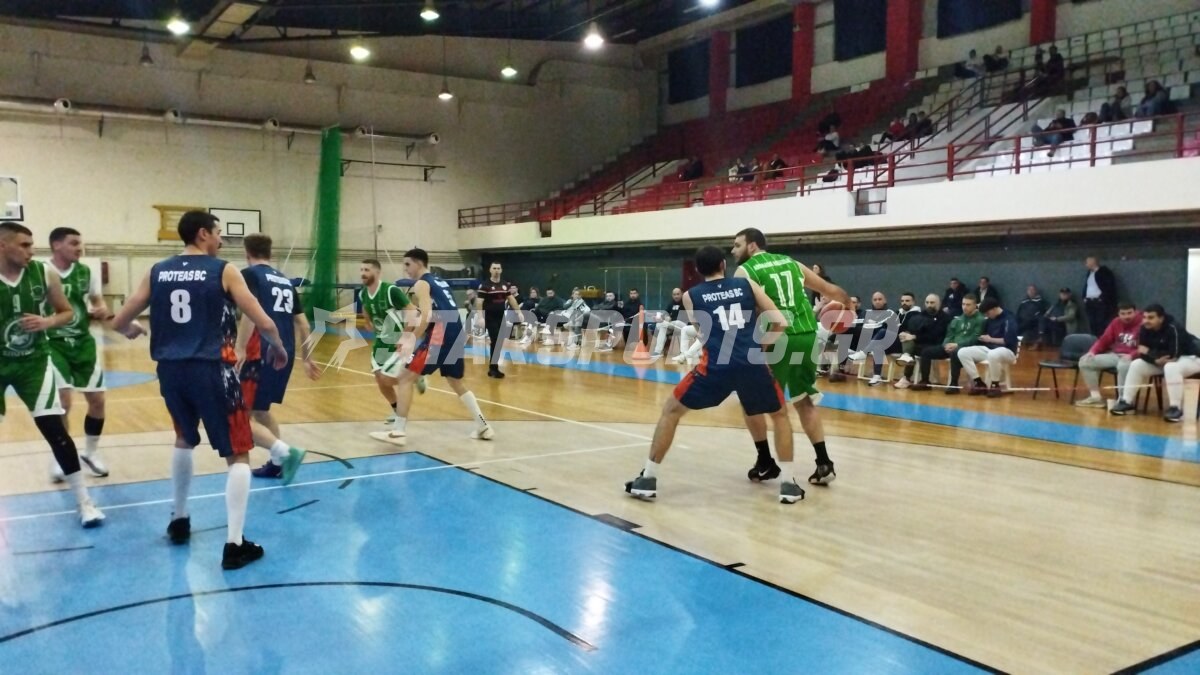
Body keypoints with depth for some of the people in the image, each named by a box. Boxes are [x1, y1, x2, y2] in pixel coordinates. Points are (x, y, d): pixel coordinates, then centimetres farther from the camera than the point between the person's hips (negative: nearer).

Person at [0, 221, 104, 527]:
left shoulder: (44, 273, -8)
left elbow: (68, 313, 4)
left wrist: (47, 322, -16)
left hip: (34, 360, 1)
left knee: (53, 428, -4)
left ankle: (84, 501, 2)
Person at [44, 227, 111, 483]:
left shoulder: (86, 272, 2)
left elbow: (99, 303, 11)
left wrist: (101, 310, -11)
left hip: (83, 342, 5)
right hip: (52, 344, -5)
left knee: (97, 400, 6)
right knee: (62, 401, -11)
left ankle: (90, 453, 26)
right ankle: (59, 458, 8)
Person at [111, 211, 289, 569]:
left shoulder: (157, 272, 9)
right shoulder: (223, 271, -2)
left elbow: (119, 323, 12)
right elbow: (264, 324, -7)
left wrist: (132, 331, 36)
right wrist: (278, 348, 14)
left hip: (171, 369, 5)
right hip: (211, 370, -5)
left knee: (185, 440, 31)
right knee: (238, 455, 4)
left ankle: (179, 521, 38)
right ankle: (234, 544, -3)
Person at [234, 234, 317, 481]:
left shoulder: (249, 274, -1)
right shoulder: (285, 279, 19)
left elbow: (251, 312, -19)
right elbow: (302, 323, 20)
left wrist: (240, 349, -24)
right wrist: (307, 358, 27)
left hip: (262, 353, -7)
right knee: (261, 410, 24)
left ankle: (286, 452, -17)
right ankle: (277, 464, 23)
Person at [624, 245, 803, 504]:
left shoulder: (690, 296, 15)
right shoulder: (747, 284, 16)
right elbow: (780, 322, 11)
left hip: (716, 365, -1)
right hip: (753, 364, 1)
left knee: (671, 410, 19)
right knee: (780, 415, 26)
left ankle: (648, 479, 16)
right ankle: (789, 483, 19)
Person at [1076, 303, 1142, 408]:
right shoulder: (1116, 322, 10)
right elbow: (1104, 340, 14)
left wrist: (1131, 356, -35)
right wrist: (1093, 351, -3)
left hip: (1133, 358, -8)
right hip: (1115, 355, 8)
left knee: (1123, 365, -43)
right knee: (1085, 361, -2)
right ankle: (1096, 397, -4)